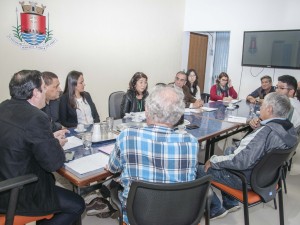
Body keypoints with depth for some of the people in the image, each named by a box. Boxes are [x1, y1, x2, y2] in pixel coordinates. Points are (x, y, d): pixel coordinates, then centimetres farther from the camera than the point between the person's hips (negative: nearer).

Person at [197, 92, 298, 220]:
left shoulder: (267, 131, -31)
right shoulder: (288, 127, -3)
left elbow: (241, 161, -32)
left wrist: (213, 160, -21)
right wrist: (257, 129, 3)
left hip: (248, 178, -9)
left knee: (200, 171, -1)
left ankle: (216, 209, 15)